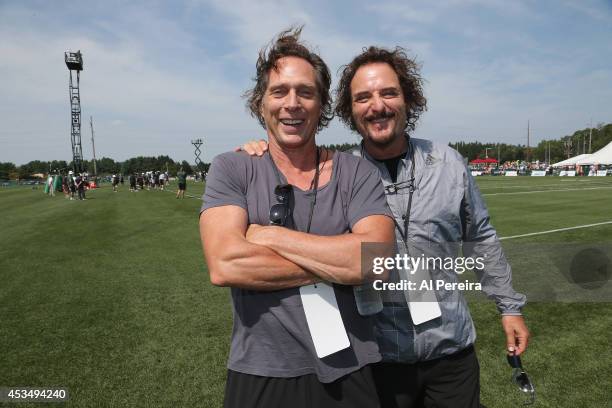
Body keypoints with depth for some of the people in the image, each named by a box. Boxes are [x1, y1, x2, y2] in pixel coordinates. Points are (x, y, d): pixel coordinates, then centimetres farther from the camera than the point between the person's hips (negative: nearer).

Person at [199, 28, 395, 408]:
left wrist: (269, 236, -17)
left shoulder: (357, 173, -5)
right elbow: (225, 265, -20)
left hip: (347, 374, 1)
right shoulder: (231, 170, -6)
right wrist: (335, 265, -17)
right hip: (259, 376, 0)